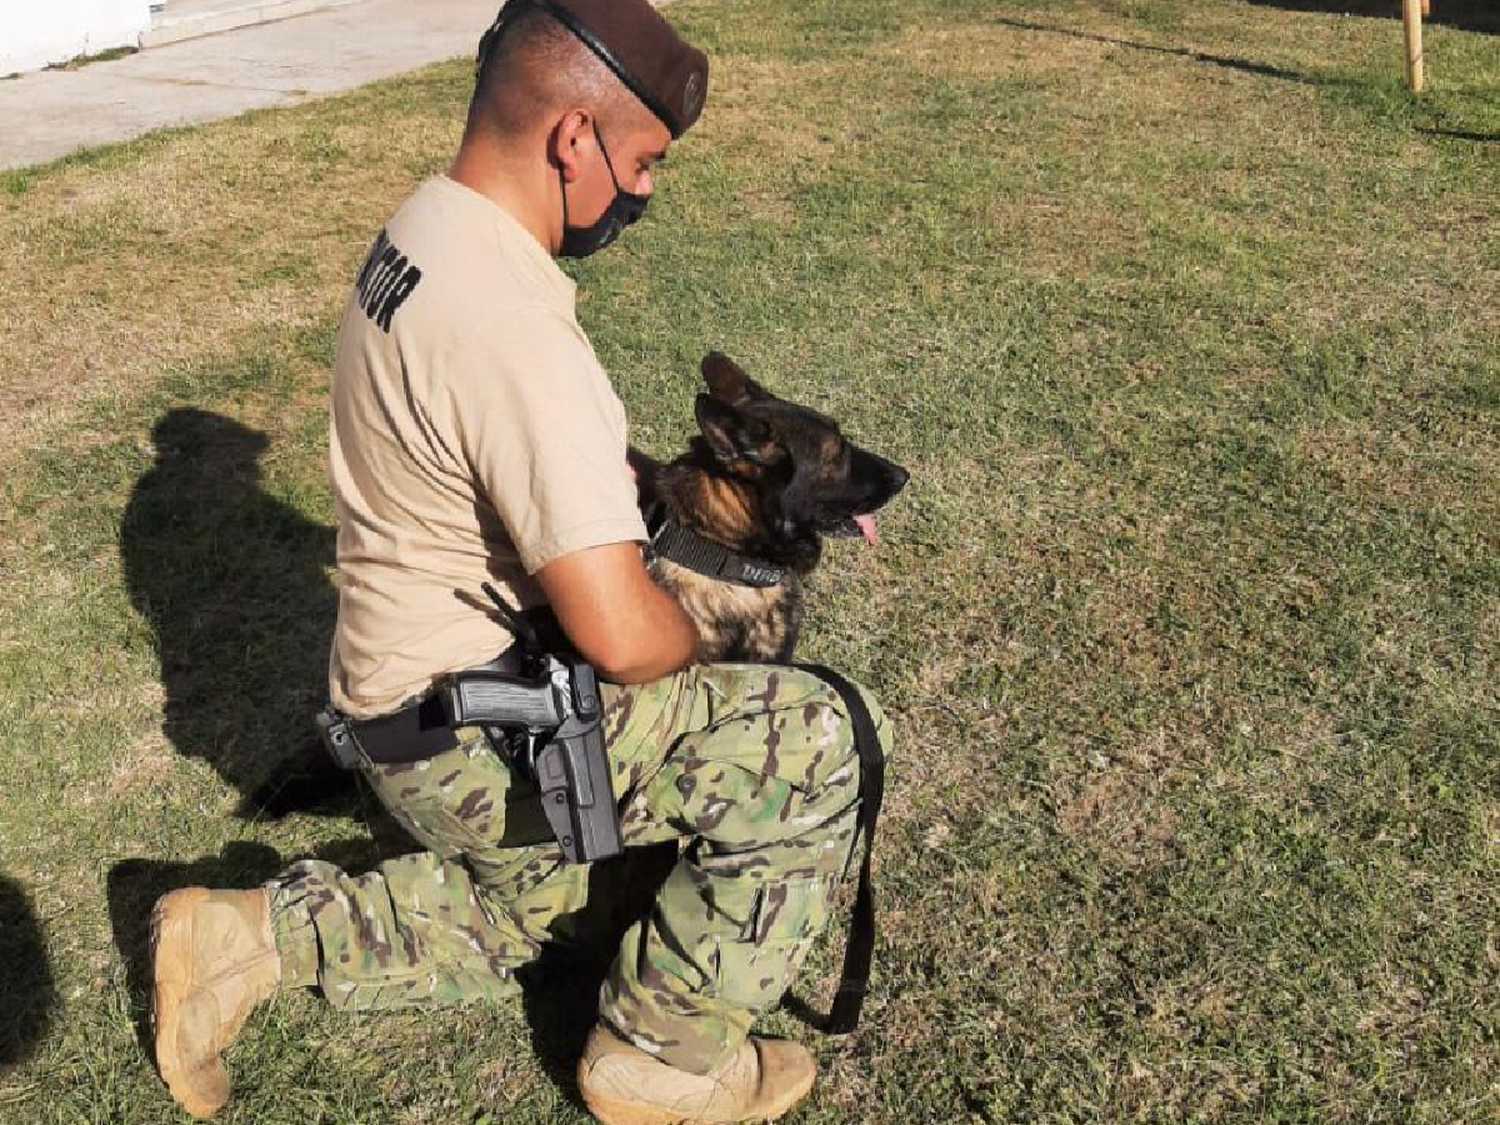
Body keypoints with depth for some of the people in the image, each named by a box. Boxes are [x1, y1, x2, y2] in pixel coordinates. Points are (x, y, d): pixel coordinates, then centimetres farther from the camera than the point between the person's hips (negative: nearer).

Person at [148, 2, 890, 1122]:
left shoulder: (424, 230, 2)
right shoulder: (515, 335, -31)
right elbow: (621, 637, -32)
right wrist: (700, 642, -10)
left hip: (409, 697, 10)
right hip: (471, 743, -10)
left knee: (537, 914, 31)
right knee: (817, 743, -14)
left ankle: (249, 937, 26)